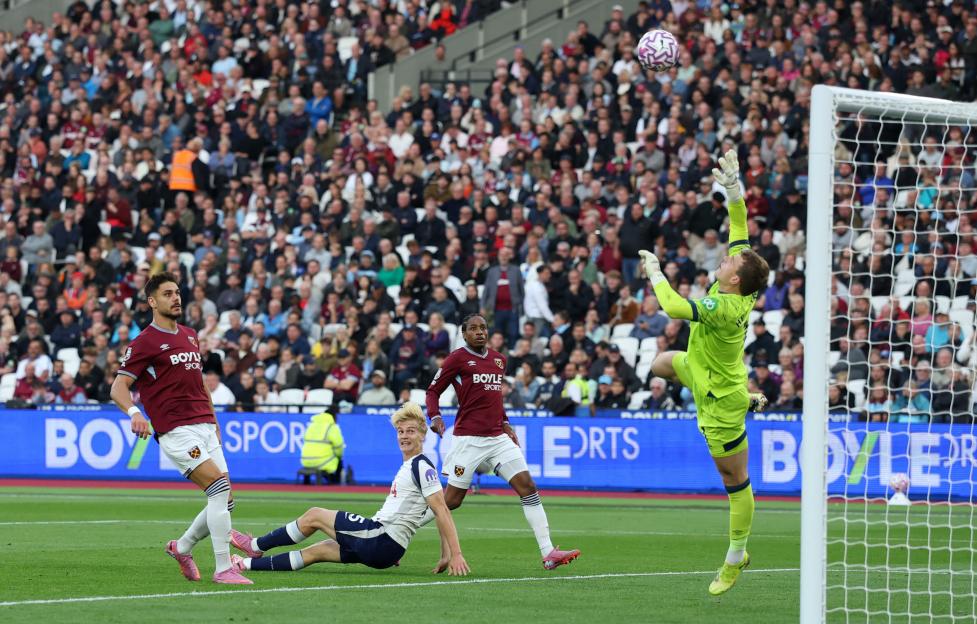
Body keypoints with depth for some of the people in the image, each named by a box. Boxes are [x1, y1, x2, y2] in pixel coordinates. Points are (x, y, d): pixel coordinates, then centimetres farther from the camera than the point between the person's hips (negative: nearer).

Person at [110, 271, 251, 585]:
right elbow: (119, 387, -10)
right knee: (220, 488, -21)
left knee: (225, 501, 4)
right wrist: (134, 412, -30)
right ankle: (223, 569, -18)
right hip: (176, 432, -8)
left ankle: (182, 547, 28)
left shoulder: (190, 336, 18)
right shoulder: (144, 342, -5)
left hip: (204, 428, 8)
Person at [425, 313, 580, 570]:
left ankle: (548, 553, -9)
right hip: (468, 439, -6)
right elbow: (433, 391, -1)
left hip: (498, 437, 6)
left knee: (528, 487, -6)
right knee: (451, 500, -4)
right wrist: (435, 417, -17)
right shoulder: (457, 358, -3)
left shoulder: (499, 359, 15)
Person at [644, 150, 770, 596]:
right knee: (663, 363, 31)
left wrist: (654, 271, -31)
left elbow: (675, 308, -46)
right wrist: (732, 184, -10)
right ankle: (748, 398, 31)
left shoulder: (725, 307, -35)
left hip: (720, 401, -9)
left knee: (734, 479, 3)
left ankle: (734, 562, 13)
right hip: (705, 372, 9)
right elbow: (738, 226, -3)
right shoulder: (737, 284, -12)